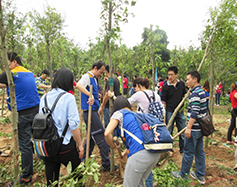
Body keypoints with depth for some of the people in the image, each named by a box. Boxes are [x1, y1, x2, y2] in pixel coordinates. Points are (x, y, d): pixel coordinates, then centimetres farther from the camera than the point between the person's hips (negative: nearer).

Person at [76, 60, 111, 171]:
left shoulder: (94, 79, 16)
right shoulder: (87, 76, -12)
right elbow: (78, 85, -33)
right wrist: (90, 95, -43)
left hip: (93, 111, 10)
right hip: (90, 112, -10)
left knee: (92, 137, 19)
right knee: (101, 138, -3)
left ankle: (83, 161, 33)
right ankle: (106, 165, 10)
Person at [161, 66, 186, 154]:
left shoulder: (181, 84, 4)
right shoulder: (165, 86, -6)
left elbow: (184, 95, 17)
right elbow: (163, 101, -6)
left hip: (180, 111, 3)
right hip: (169, 111, -3)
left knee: (183, 131, 11)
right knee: (169, 132, 7)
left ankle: (183, 149, 28)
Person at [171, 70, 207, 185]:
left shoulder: (195, 93, -19)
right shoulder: (201, 91, 12)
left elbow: (194, 113, -25)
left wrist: (188, 127, -23)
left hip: (194, 128, -10)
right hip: (200, 128, 10)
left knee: (188, 152, 5)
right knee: (199, 151, 16)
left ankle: (183, 174, 20)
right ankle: (200, 176, 28)